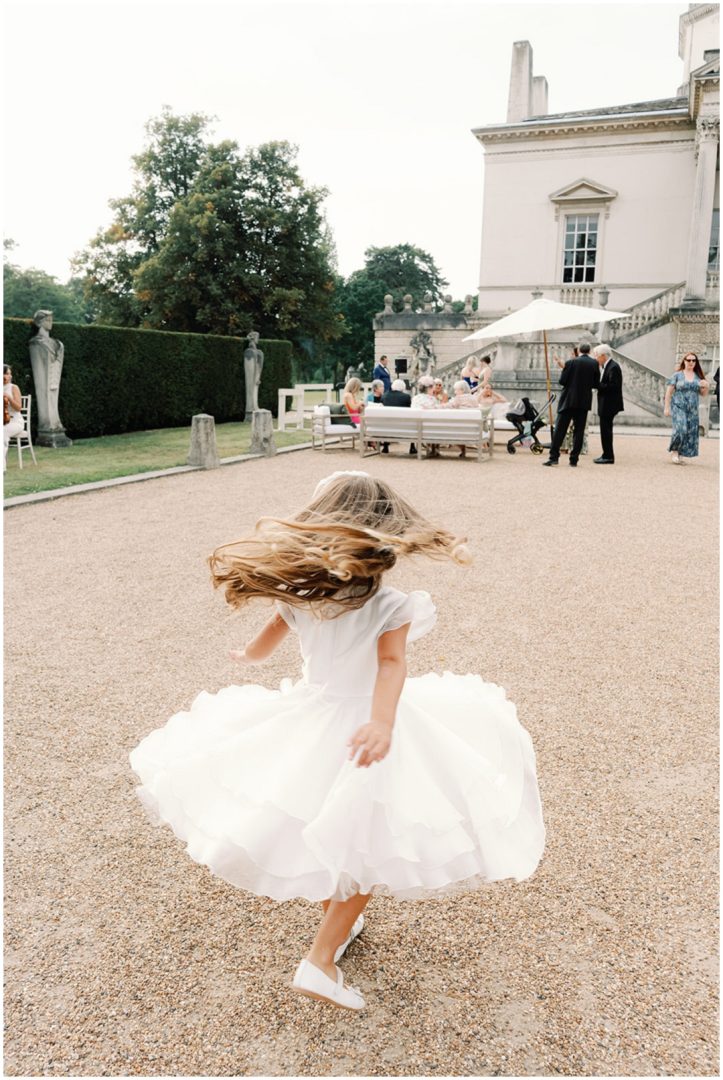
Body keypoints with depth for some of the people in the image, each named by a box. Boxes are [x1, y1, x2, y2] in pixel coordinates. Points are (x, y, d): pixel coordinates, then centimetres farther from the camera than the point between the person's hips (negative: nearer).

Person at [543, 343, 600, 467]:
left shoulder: (571, 362, -5)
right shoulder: (594, 363, -1)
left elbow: (562, 381, -6)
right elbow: (596, 384, 2)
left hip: (568, 400, -1)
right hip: (584, 402, 2)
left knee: (559, 429, 1)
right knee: (579, 431, 6)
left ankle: (554, 457, -4)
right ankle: (574, 459, 5)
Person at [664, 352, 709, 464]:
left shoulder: (698, 377, 11)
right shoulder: (677, 375, 0)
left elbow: (703, 394, 15)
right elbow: (669, 392, -1)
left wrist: (706, 386, -6)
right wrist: (667, 407, -6)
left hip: (692, 410, 4)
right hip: (678, 407, -4)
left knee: (691, 433, 1)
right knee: (680, 429, -18)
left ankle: (682, 455, 10)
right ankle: (674, 451, 0)